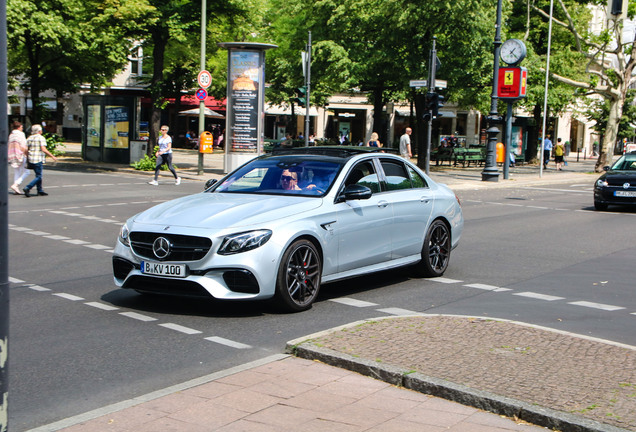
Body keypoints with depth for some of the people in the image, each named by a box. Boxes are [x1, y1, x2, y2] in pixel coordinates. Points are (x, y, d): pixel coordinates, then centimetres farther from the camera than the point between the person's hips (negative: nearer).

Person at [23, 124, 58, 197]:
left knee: (38, 175, 18)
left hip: (31, 159, 8)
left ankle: (40, 191, 20)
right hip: (38, 159, -8)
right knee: (38, 177, -4)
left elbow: (26, 150, 10)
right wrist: (52, 156, -14)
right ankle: (27, 188, -17)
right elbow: (43, 149, -17)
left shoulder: (29, 138, 12)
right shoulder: (41, 138, -8)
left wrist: (28, 160, 19)